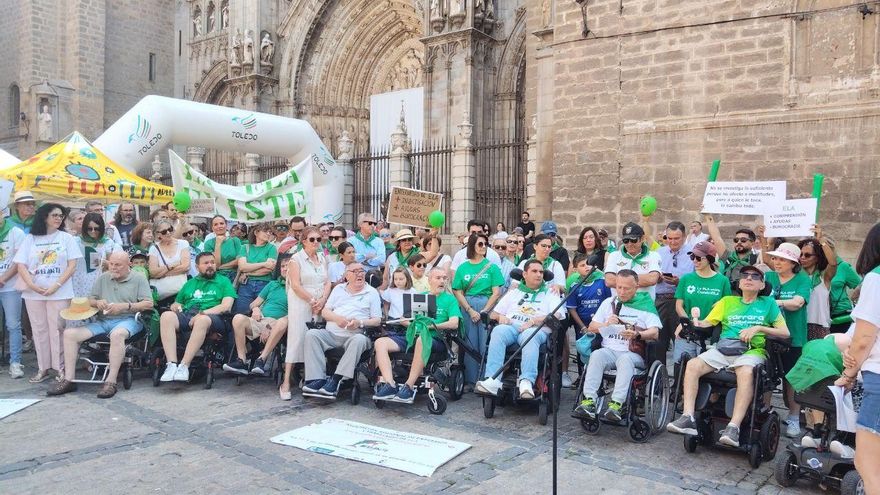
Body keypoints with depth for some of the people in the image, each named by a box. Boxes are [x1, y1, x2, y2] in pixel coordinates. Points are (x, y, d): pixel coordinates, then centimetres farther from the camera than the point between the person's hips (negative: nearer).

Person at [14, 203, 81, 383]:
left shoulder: (66, 238, 4)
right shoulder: (30, 239, 8)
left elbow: (72, 265, -2)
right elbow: (21, 265, 3)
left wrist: (56, 285, -12)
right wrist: (32, 285, -12)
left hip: (60, 293, -2)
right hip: (33, 293, 2)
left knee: (57, 329, 0)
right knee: (39, 330, 7)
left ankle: (59, 367, 8)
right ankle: (43, 368, 15)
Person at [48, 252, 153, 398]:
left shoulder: (139, 279, 4)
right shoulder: (103, 278, 19)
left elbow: (149, 304, -5)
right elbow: (90, 300, 23)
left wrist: (125, 306, -15)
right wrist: (97, 302, -1)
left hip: (127, 320, -6)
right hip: (102, 321, 6)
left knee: (117, 334, -40)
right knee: (69, 333, -11)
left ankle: (111, 382, -35)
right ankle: (69, 380, -8)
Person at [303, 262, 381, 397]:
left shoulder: (372, 293, 12)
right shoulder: (338, 289, 22)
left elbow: (377, 320, 5)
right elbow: (324, 311, 15)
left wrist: (360, 323, -14)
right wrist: (337, 318, -6)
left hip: (355, 335, -3)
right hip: (331, 334, 3)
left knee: (359, 340, -37)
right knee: (311, 334, -23)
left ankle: (336, 379, -36)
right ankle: (317, 379, -30)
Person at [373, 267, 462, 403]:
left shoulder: (450, 299, 12)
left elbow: (454, 324, -3)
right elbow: (402, 319, 19)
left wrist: (432, 326, -12)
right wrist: (412, 325, -2)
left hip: (433, 338, -5)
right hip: (410, 335, 5)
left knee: (422, 339, -41)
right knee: (380, 342, -18)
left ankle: (409, 387, -37)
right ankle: (390, 385, -30)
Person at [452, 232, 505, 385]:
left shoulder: (492, 267, 3)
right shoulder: (463, 268, 9)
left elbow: (496, 292, -2)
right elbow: (458, 292, 5)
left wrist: (483, 311, -8)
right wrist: (470, 310, -6)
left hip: (487, 306, -2)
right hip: (467, 307, 2)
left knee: (485, 344, -3)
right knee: (470, 345, 4)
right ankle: (470, 380, 13)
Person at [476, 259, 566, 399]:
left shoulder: (549, 293, 23)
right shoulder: (514, 292, 32)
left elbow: (556, 315, 4)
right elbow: (494, 313, 29)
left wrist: (533, 321, -11)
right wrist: (501, 317, 4)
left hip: (536, 329, -2)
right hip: (511, 326, 2)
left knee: (530, 336, -39)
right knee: (498, 331, -33)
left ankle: (527, 381, -54)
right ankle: (493, 380, -45)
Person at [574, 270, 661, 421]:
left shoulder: (646, 305, 9)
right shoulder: (609, 302, 19)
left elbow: (655, 333, -4)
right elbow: (591, 328, 17)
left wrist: (637, 335, -24)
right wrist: (607, 324, -4)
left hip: (634, 353, -3)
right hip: (609, 350, 3)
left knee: (625, 359, -36)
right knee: (596, 355, -30)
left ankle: (617, 404, -42)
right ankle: (589, 400, -36)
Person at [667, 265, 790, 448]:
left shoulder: (768, 303, 18)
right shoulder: (728, 301, 26)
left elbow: (785, 333, 10)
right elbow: (707, 323, 18)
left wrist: (758, 328, -5)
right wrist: (694, 323, -5)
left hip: (752, 350, -3)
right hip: (723, 348, 3)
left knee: (746, 372, -38)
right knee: (693, 365, -25)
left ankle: (734, 427, -42)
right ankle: (688, 418, -29)